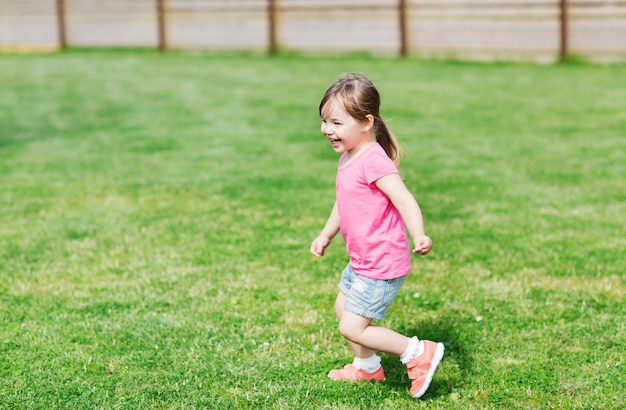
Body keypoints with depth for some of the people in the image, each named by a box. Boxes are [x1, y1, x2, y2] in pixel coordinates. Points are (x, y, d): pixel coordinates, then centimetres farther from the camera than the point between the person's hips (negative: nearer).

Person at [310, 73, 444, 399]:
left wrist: (418, 236, -44)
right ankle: (367, 367, 45)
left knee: (352, 328, -7)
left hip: (382, 266, -10)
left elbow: (405, 200, -31)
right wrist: (326, 236, 22)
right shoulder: (348, 158, 6)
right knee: (342, 308, 24)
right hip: (361, 260, 10)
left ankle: (419, 353, 4)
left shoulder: (373, 161, -24)